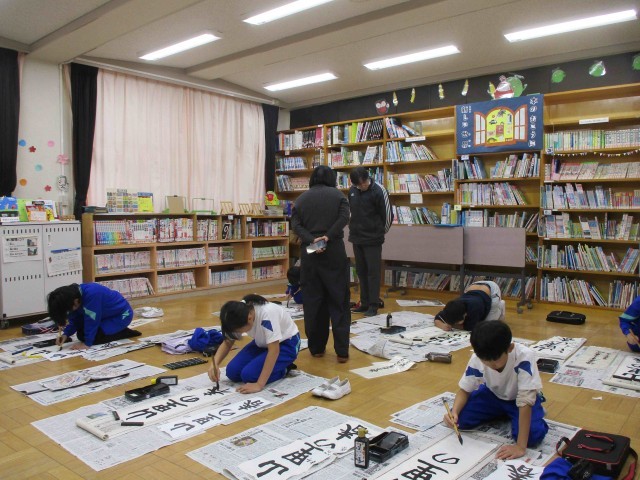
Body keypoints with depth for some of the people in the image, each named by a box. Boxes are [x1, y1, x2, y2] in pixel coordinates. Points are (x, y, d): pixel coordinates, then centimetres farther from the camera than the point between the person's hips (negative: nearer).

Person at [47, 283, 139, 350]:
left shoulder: (91, 294, -36)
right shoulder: (74, 293, -10)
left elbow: (91, 320, -30)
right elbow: (75, 319, 1)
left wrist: (87, 343, -24)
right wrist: (66, 334, -14)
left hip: (122, 314, -9)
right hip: (106, 314, 9)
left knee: (95, 337, -20)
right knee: (81, 335, 3)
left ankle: (124, 332, -2)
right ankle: (119, 330, 14)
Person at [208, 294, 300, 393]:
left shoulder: (267, 313, -38)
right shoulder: (239, 315, -17)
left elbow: (274, 350, -36)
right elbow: (228, 343, -6)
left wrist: (259, 384, -37)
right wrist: (214, 364, -24)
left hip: (286, 344, -7)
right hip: (263, 343, 7)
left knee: (249, 374, -24)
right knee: (232, 372, -10)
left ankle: (284, 369, -1)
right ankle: (268, 366, 11)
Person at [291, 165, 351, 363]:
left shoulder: (301, 198, 11)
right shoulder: (338, 195, 6)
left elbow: (296, 224, -3)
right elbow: (343, 218, -12)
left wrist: (312, 241, -14)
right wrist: (328, 237, -16)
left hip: (309, 253, 2)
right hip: (334, 252, -2)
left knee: (312, 302, 9)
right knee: (338, 302, 2)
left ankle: (316, 348, 15)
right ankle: (342, 351, 0)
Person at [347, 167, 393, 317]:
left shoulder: (379, 191, -14)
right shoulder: (352, 191, 3)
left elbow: (388, 215, -8)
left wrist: (380, 232, 3)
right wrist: (354, 228, 14)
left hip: (373, 240, -6)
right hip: (356, 238, 6)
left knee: (373, 272, -1)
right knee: (361, 271, 12)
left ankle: (373, 305, 6)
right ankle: (364, 303, 22)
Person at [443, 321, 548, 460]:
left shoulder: (524, 357, -38)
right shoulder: (477, 359, -27)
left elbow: (525, 401, -38)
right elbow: (464, 390, -13)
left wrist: (520, 446, -41)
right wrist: (454, 412, -34)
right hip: (493, 395, 3)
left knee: (533, 435, -30)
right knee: (460, 418, -16)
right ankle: (502, 414, 11)